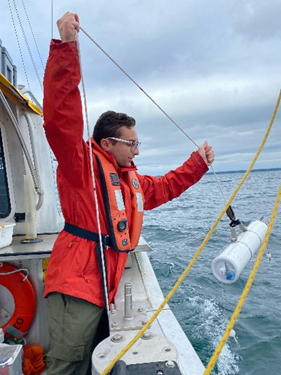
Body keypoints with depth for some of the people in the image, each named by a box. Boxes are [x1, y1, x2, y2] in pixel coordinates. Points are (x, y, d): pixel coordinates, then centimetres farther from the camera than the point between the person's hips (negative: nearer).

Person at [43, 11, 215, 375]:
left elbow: (164, 187, 29)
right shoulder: (82, 164, -8)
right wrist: (66, 47, -27)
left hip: (101, 287, 8)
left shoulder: (131, 180, 17)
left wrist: (199, 163, 29)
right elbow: (60, 119, -22)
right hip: (75, 284, -8)